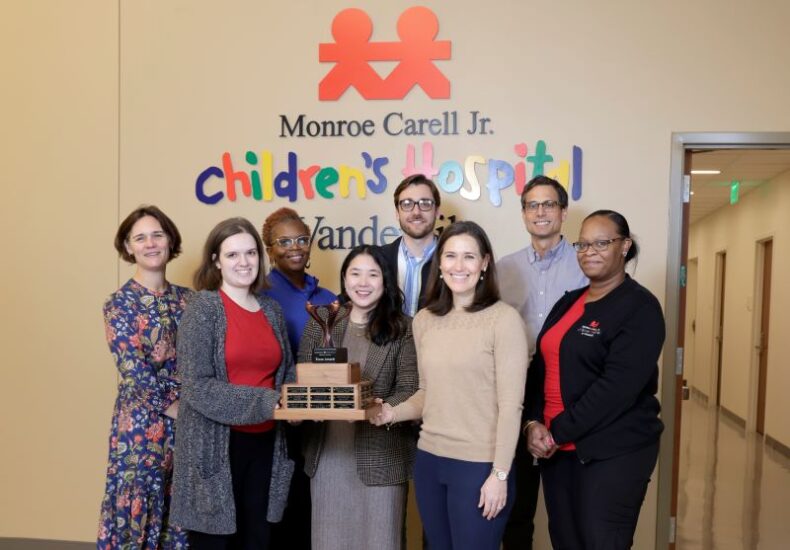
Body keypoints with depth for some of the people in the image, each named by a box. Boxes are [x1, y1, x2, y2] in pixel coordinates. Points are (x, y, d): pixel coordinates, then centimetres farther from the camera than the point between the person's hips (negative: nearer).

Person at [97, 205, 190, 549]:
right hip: (143, 421, -4)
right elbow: (133, 370, -12)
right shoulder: (120, 303, -6)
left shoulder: (186, 299, 7)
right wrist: (172, 406, -10)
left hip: (187, 420, 4)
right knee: (139, 506, 5)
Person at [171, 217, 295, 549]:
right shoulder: (203, 308, -9)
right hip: (216, 445, -5)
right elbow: (198, 387, -16)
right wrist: (265, 402, -22)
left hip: (264, 442, 5)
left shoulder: (271, 309, 7)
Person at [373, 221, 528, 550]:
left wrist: (499, 474, -14)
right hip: (428, 460, 5)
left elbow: (510, 405, -12)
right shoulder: (424, 320, 5)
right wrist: (393, 413, -4)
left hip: (479, 465, -5)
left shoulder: (504, 319, -12)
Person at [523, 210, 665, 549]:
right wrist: (533, 423, -6)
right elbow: (541, 366, 9)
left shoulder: (640, 307, -9)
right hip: (557, 449, 6)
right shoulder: (568, 302, 12)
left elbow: (618, 386, -19)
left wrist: (559, 431, -16)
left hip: (613, 453, -6)